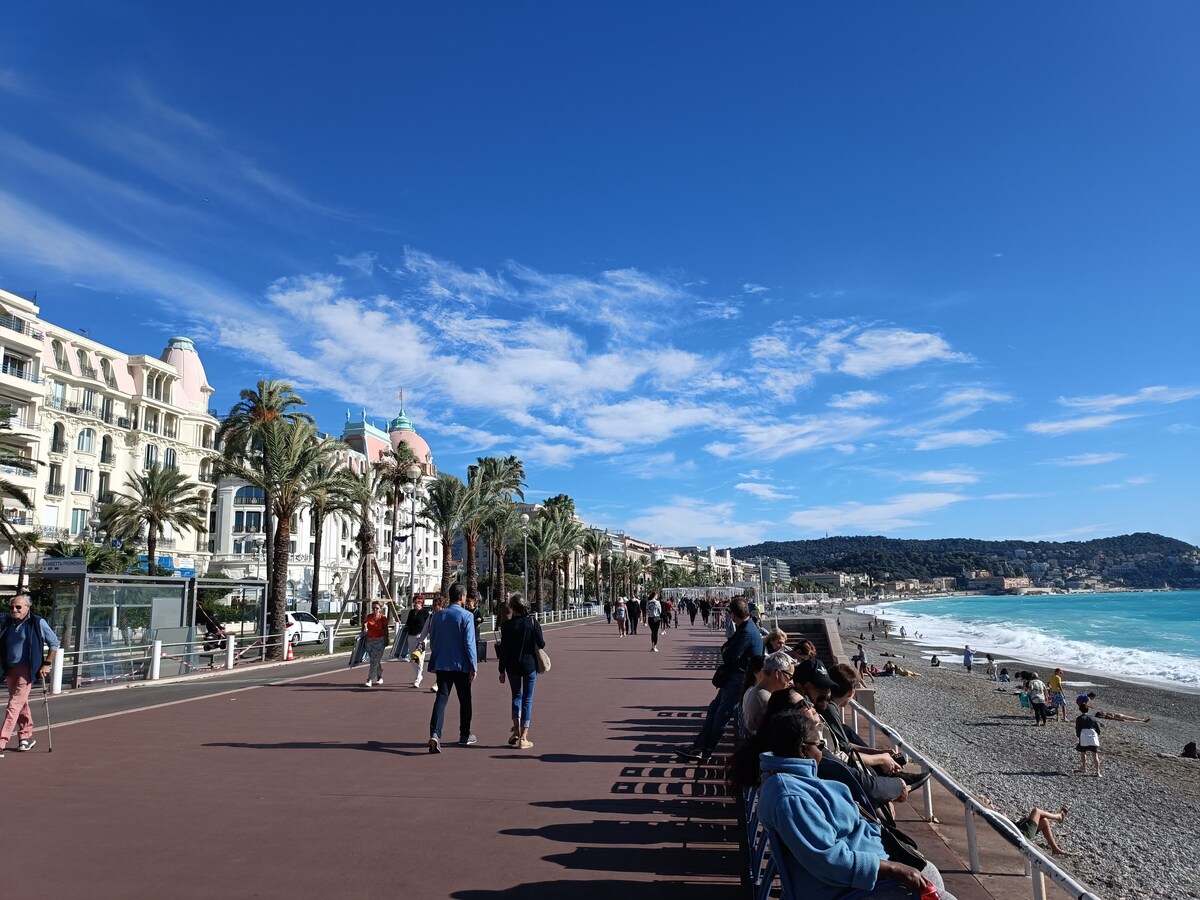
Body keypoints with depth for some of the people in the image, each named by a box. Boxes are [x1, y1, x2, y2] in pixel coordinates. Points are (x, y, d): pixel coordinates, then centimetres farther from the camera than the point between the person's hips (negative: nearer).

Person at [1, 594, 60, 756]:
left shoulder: (37, 623, -8)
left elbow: (54, 642, -2)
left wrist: (47, 664, -7)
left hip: (27, 670, -6)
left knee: (14, 705, -11)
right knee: (22, 705, 15)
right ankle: (26, 737, 27)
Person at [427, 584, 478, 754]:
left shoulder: (437, 616, 6)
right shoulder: (466, 616, -10)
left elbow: (432, 641, 12)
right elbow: (469, 643, -13)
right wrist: (473, 666, -8)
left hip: (441, 664, 3)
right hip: (461, 665, -3)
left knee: (441, 698, -1)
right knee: (464, 700, 12)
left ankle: (434, 734, -19)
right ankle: (465, 735, 23)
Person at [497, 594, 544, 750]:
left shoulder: (507, 625, -7)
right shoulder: (532, 623, -7)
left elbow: (504, 650, -5)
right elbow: (541, 645, -8)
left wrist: (502, 671, 3)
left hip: (512, 666, 1)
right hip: (529, 665, 0)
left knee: (516, 696, 20)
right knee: (527, 699, 8)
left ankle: (516, 730, 4)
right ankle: (524, 738, 7)